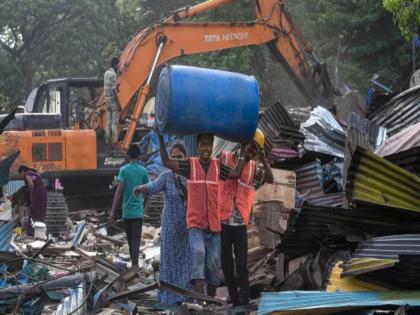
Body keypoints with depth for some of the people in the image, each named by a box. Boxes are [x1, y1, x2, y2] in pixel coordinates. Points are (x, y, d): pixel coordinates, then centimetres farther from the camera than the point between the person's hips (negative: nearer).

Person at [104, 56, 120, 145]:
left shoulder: (106, 73, 10)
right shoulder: (113, 74, -17)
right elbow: (114, 90, -19)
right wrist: (119, 104, -16)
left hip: (107, 98, 9)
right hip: (113, 99, -9)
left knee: (109, 122, 11)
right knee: (115, 122, -6)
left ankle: (108, 140, 13)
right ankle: (114, 141, -6)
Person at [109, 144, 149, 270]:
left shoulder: (124, 170, -3)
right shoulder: (143, 171, 1)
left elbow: (119, 190, -10)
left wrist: (113, 210, -9)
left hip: (127, 211, 0)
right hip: (138, 211, 0)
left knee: (130, 239, 13)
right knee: (136, 239, -5)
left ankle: (134, 262, 21)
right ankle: (135, 263, -19)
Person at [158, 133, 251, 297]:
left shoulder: (217, 166, 9)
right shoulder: (190, 165, 0)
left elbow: (236, 174, 5)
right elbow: (166, 162, -6)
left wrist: (244, 153, 6)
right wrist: (161, 139, -10)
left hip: (214, 225, 4)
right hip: (195, 224, -4)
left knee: (213, 264, 6)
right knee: (198, 254, -24)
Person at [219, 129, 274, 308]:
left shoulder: (252, 167, 7)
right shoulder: (224, 157, -1)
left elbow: (270, 180, -8)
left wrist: (263, 159, -17)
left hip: (240, 224, 1)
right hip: (222, 222, -1)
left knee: (242, 267, -5)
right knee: (226, 266, 7)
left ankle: (244, 304, -5)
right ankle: (235, 303, 17)